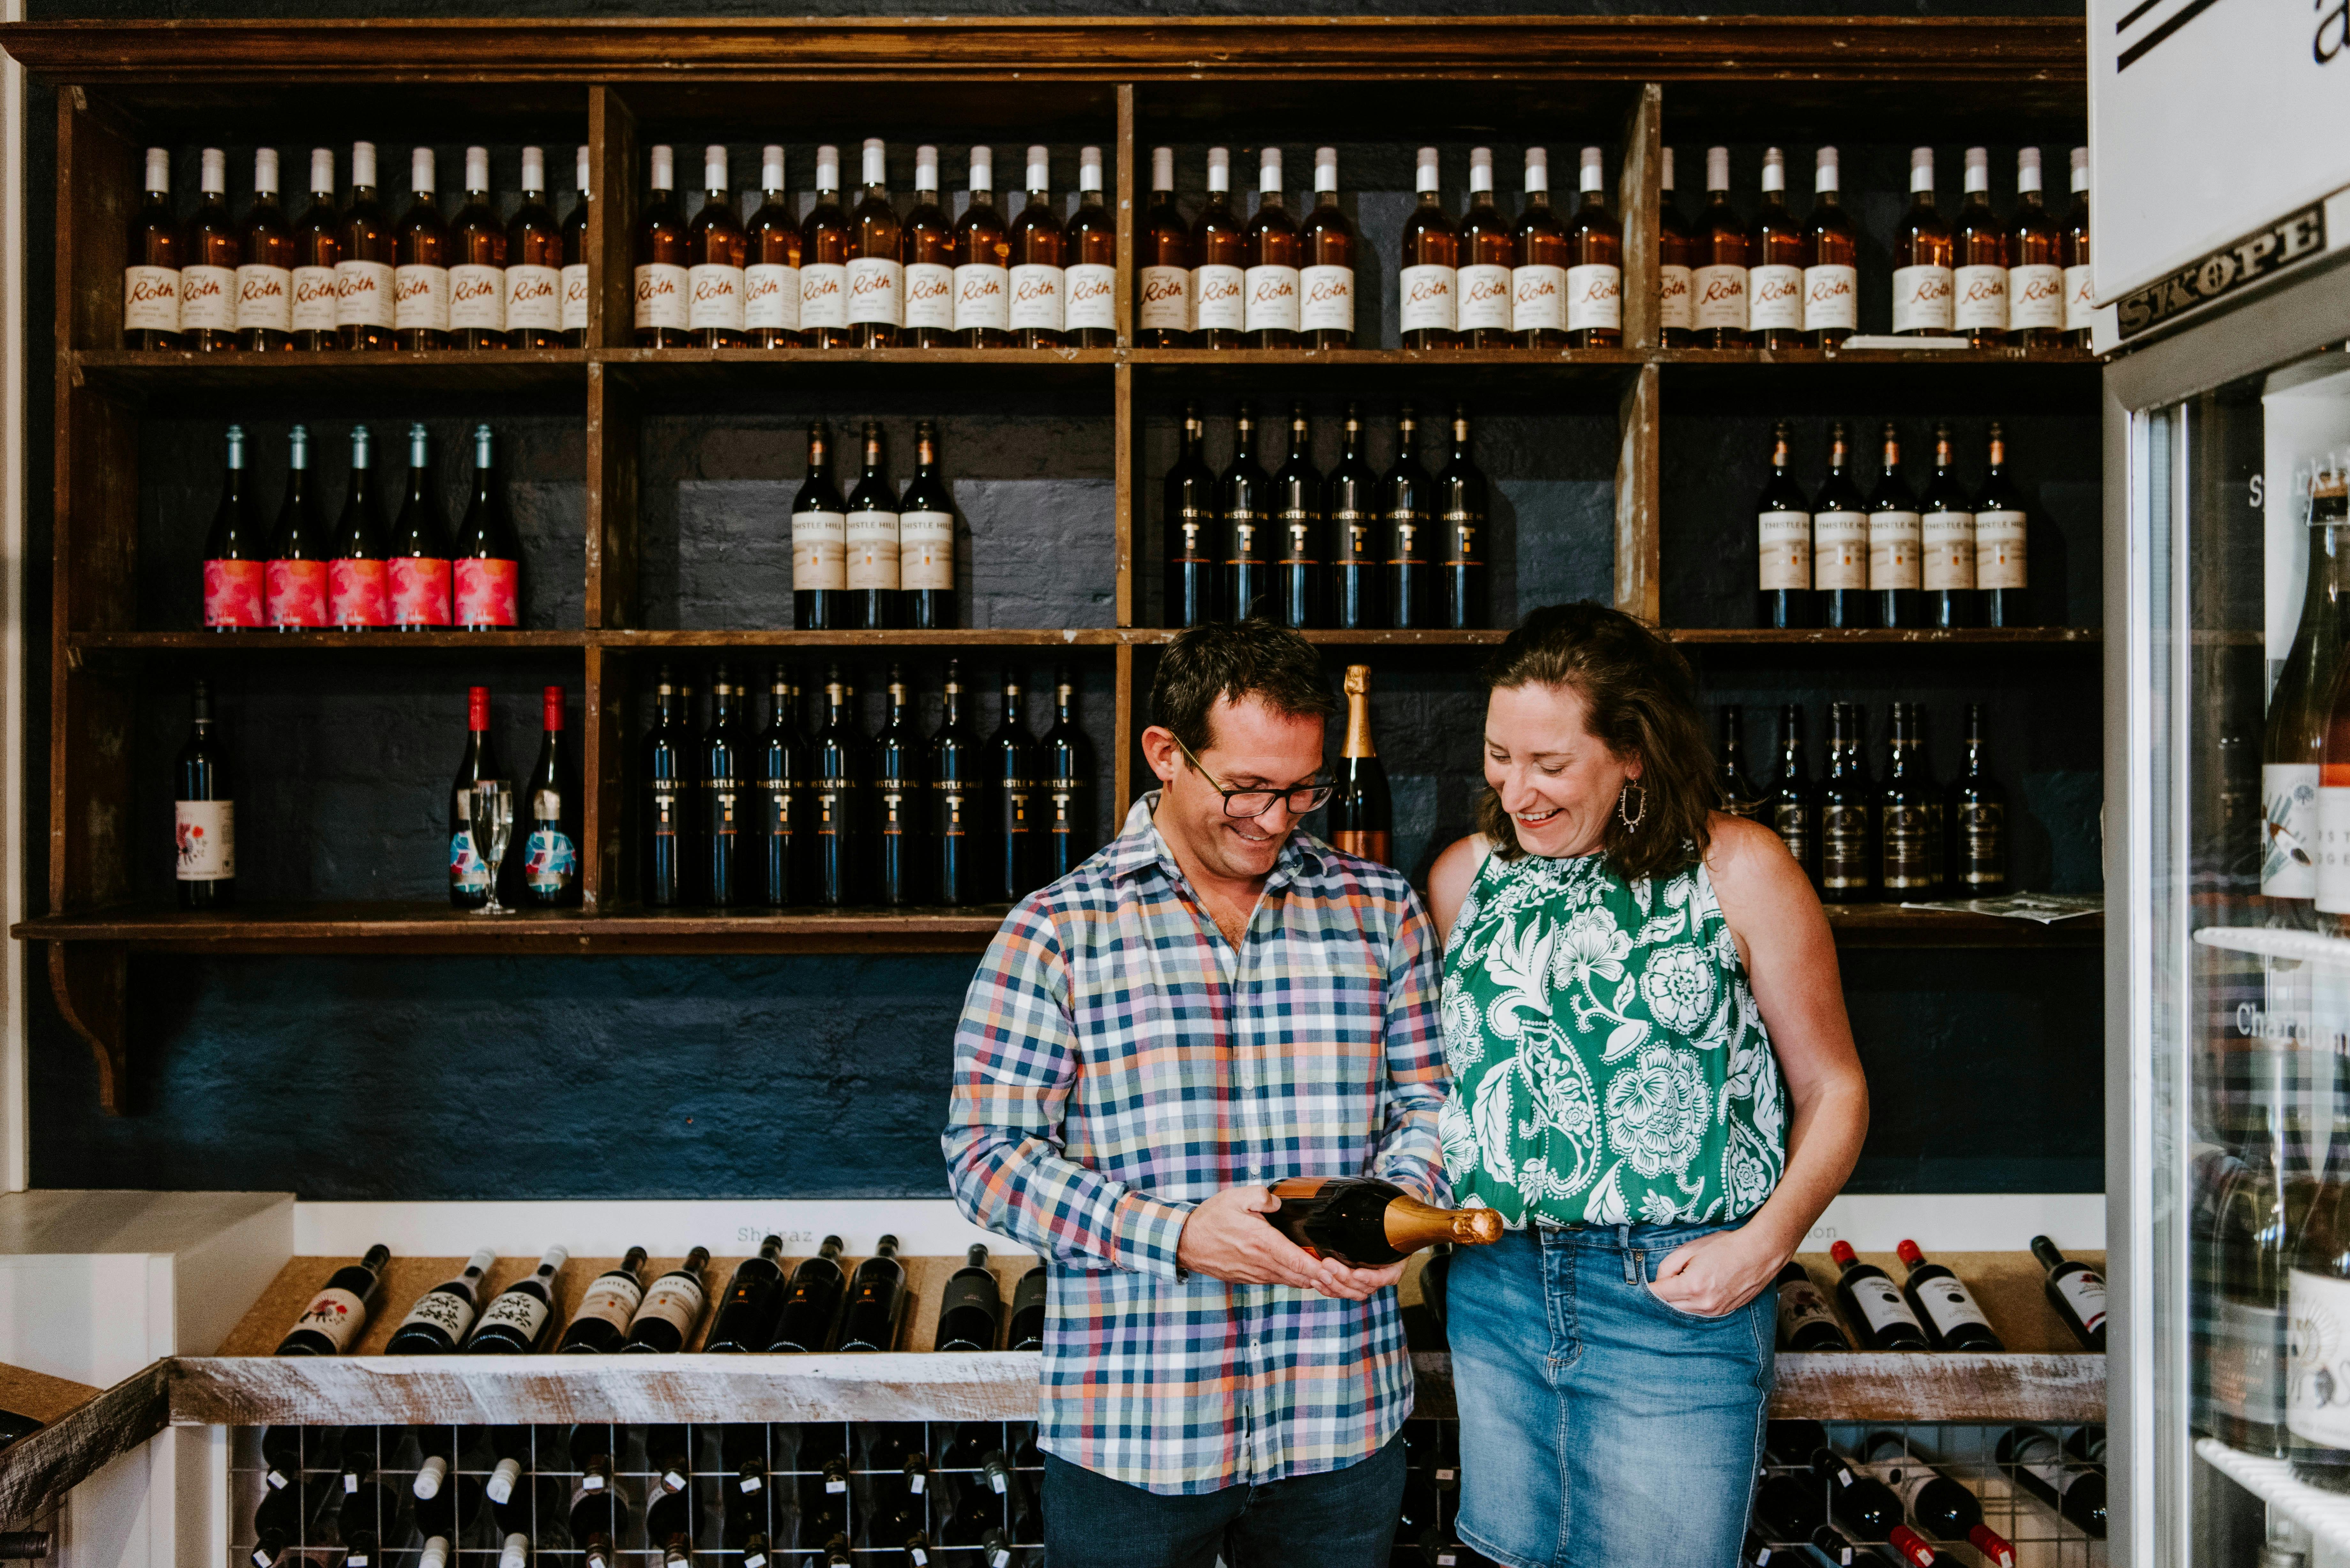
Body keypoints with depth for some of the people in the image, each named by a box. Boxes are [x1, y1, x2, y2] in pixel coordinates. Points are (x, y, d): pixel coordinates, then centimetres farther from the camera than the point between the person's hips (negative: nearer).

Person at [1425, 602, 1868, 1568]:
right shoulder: (1463, 877, 7)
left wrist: (1765, 1243, -12)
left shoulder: (1737, 869, -4)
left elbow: (1833, 1090, 1)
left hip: (1677, 1304, -4)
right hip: (1491, 1293, 4)